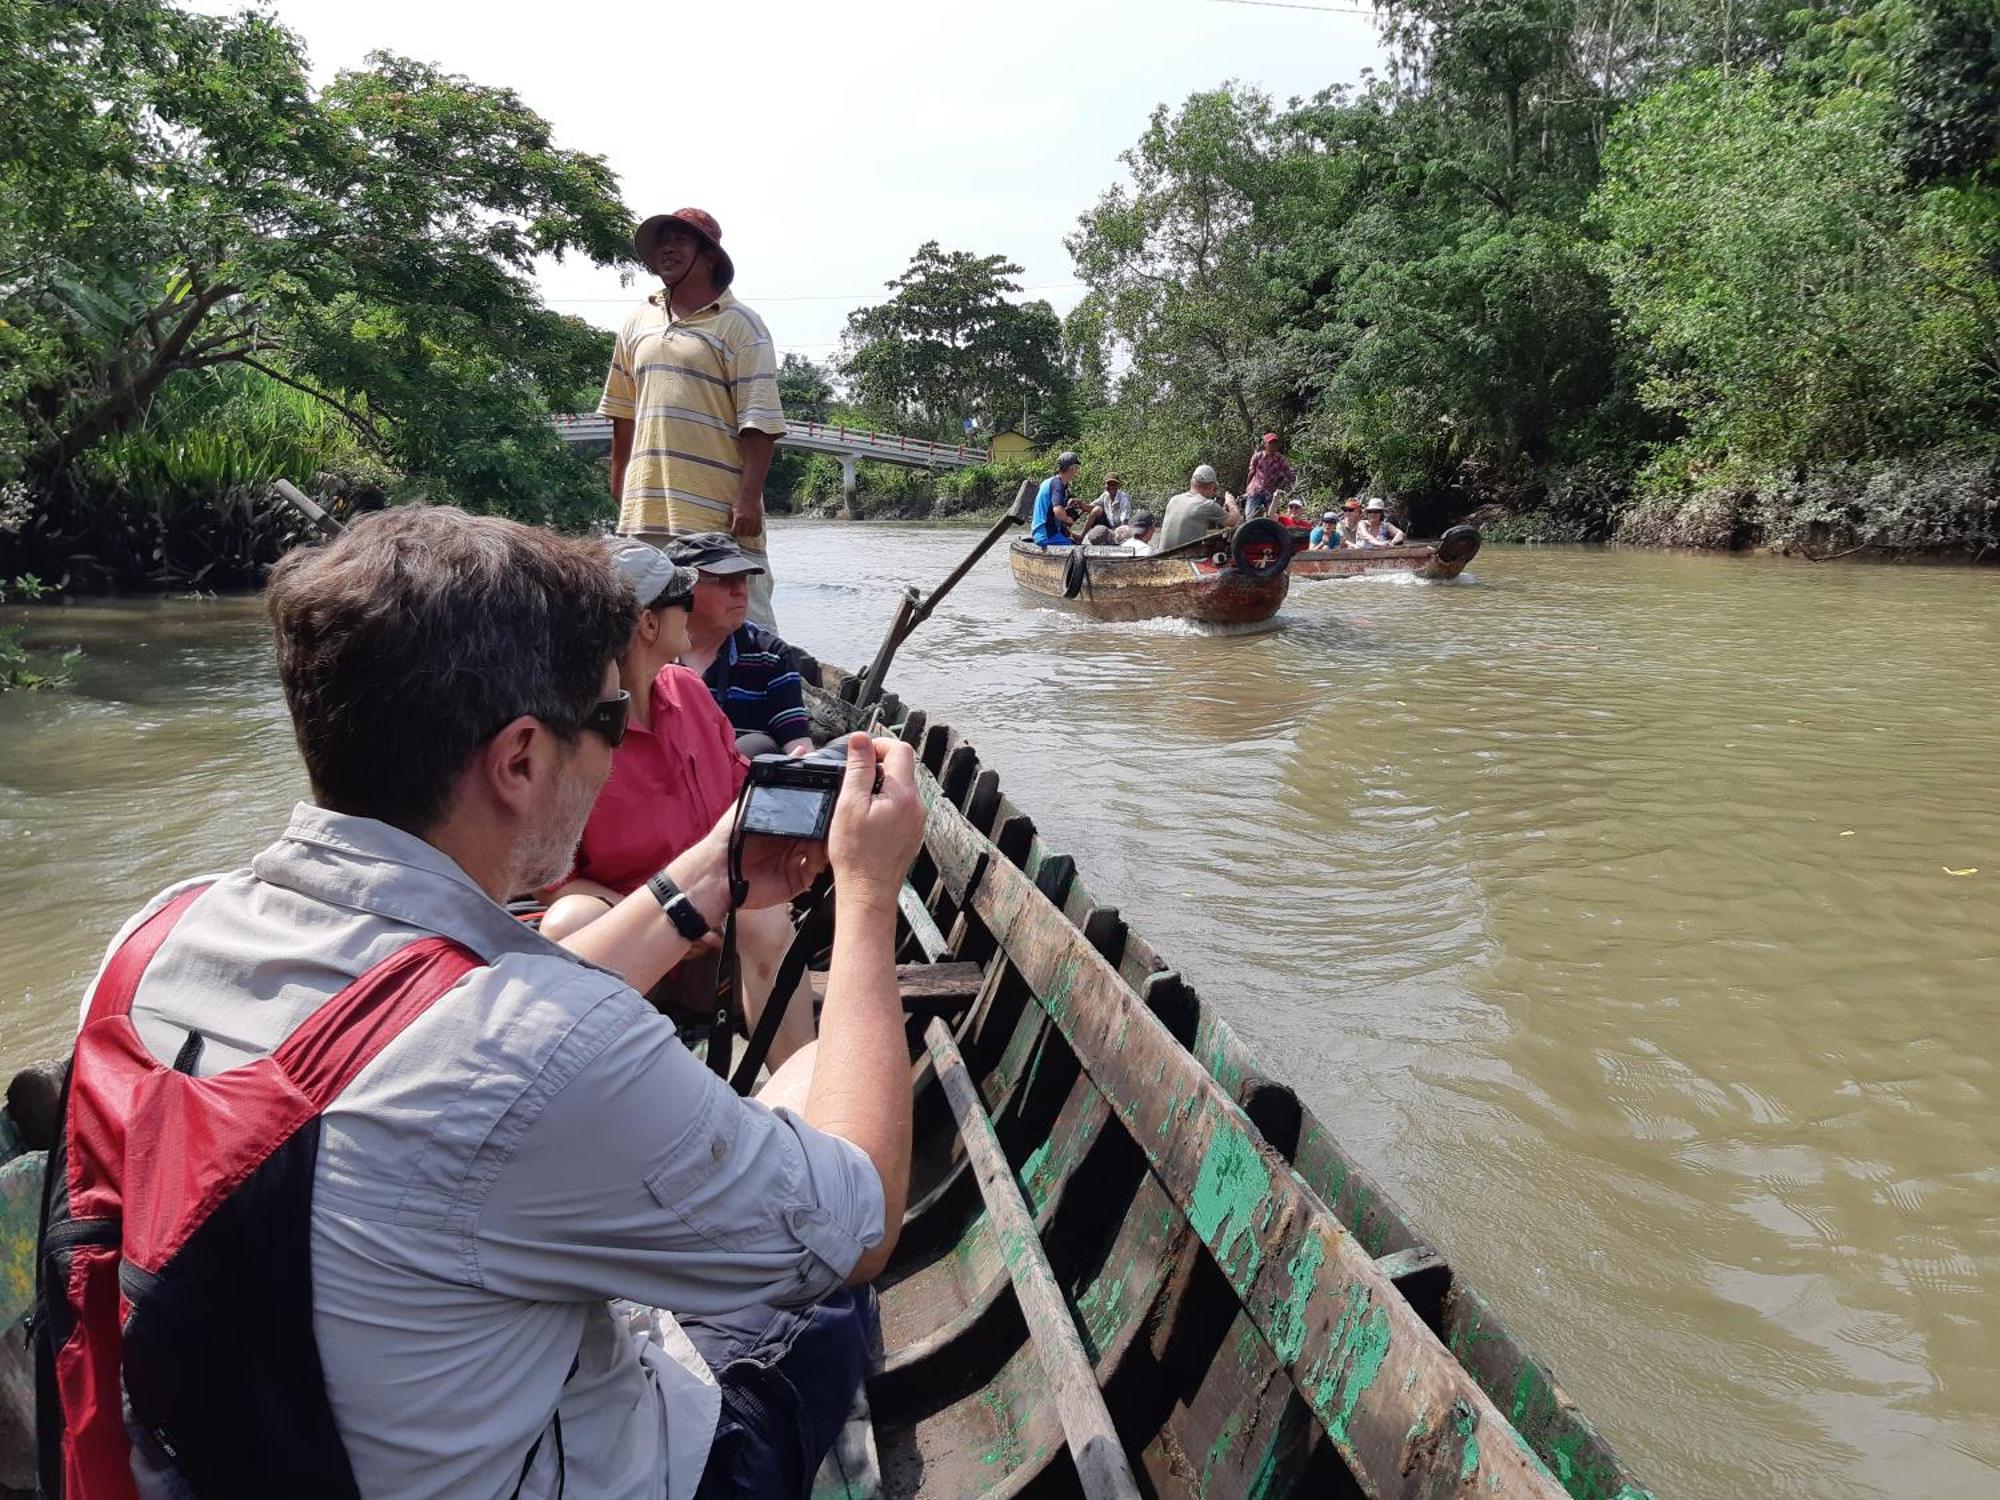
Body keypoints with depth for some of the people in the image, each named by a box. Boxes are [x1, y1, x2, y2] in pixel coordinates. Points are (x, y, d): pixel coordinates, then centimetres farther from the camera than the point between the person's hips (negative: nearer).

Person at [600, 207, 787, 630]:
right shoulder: (637, 324, 16)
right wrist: (619, 484, 19)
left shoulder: (739, 325, -1)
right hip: (645, 512, 6)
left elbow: (759, 423, -8)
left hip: (720, 514, -6)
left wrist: (748, 499, -16)